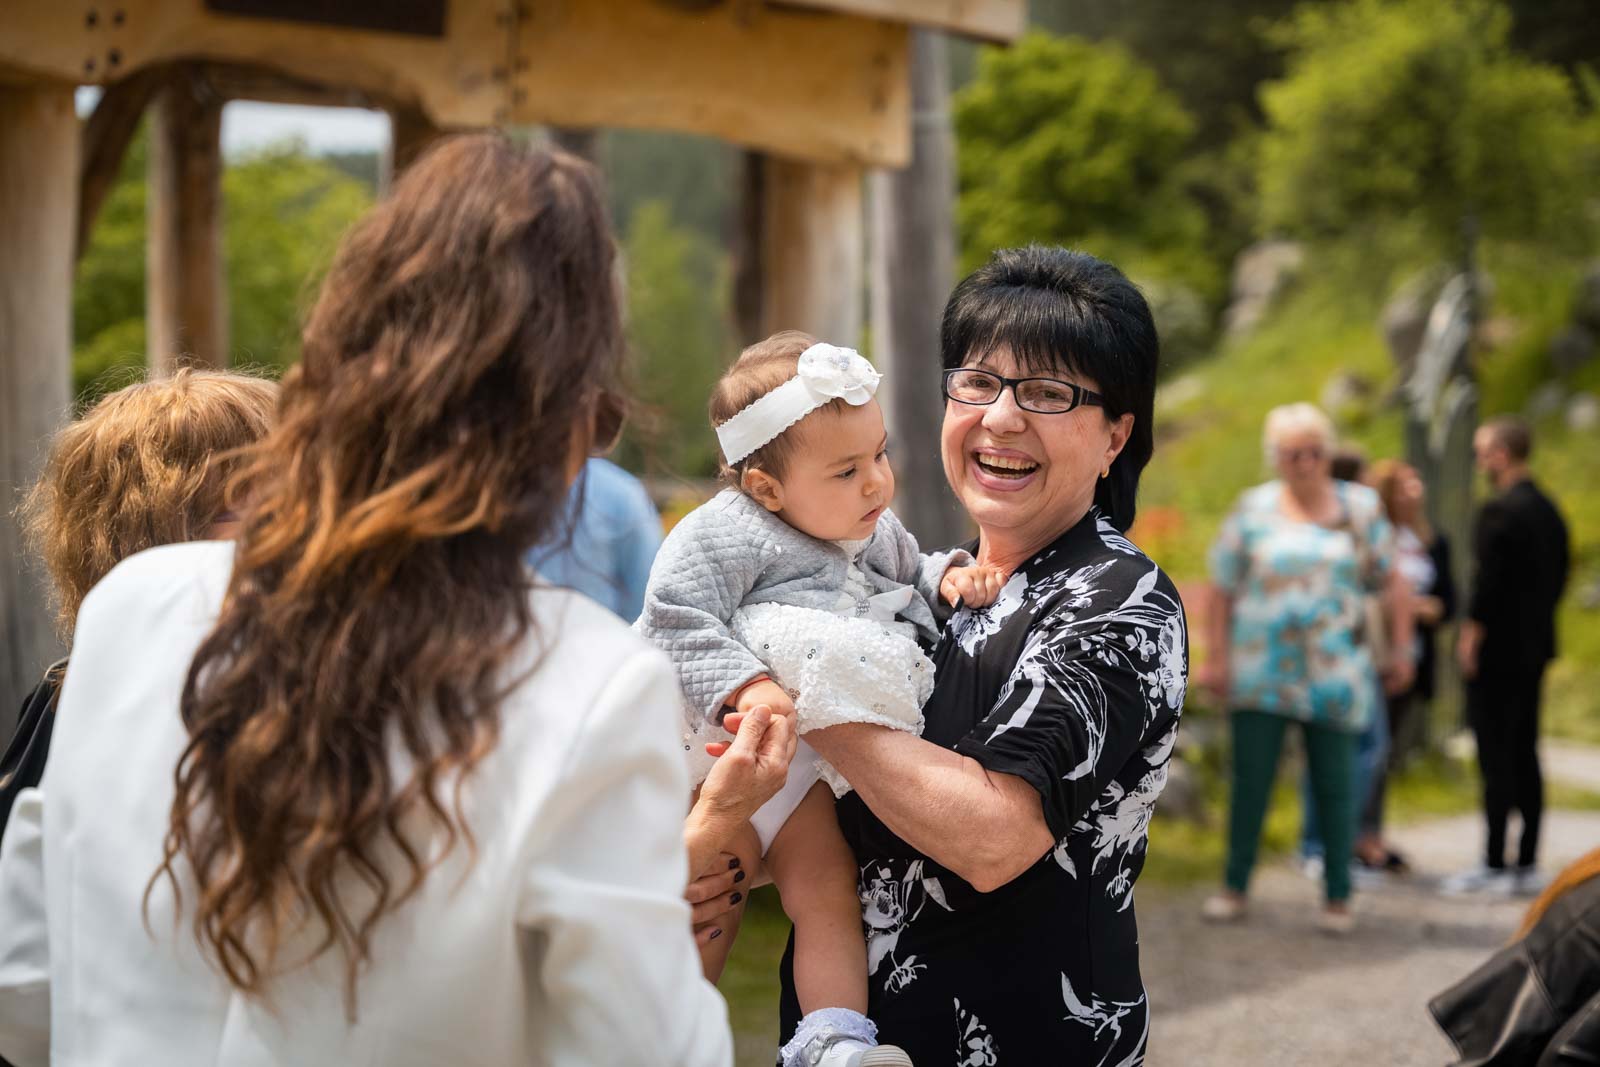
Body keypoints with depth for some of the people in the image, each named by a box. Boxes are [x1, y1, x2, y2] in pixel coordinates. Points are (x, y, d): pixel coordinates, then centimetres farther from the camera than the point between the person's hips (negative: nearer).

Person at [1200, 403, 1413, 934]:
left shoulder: (1360, 508, 5)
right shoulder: (1253, 508, 3)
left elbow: (1390, 582, 9)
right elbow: (1223, 586, 4)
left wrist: (1400, 650, 3)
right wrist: (1216, 655, -1)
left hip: (1335, 673, 0)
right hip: (1260, 671, 0)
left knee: (1335, 785, 2)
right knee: (1250, 780, 0)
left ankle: (1337, 897, 11)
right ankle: (1235, 887, 12)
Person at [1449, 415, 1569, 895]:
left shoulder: (1499, 511, -16)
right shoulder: (1549, 511, 10)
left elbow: (1487, 582, -20)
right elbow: (1557, 578, 15)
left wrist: (1470, 637, -11)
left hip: (1496, 654, -8)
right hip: (1534, 650, 8)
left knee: (1497, 760, -5)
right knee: (1525, 757, 11)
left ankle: (1494, 865, -2)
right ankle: (1527, 865, 13)